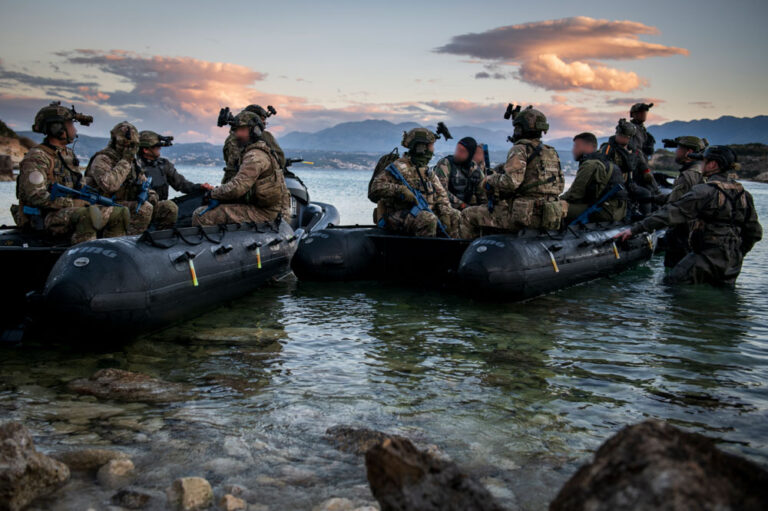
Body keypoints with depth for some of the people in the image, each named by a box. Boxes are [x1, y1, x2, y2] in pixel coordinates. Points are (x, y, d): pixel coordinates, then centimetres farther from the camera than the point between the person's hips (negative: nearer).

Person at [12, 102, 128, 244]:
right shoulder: (36, 157, -10)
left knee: (120, 213, -4)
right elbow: (36, 196, -19)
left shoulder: (69, 154, 17)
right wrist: (73, 203, -20)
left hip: (71, 210, 9)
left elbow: (80, 187, 24)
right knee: (89, 215, -37)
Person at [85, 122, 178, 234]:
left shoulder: (132, 162, 17)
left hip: (129, 206, 7)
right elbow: (109, 186, -28)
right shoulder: (102, 160, -8)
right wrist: (125, 162, -18)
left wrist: (151, 195, 4)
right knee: (144, 208, -32)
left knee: (170, 208, -7)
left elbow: (144, 185, 28)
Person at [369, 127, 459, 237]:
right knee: (428, 219, -33)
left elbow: (440, 193, 16)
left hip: (422, 212, 8)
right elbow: (376, 187, -18)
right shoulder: (400, 167, -10)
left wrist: (444, 212, -1)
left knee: (454, 215, 2)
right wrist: (400, 189, -30)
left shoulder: (427, 171, 16)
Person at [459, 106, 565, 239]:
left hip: (525, 215, -9)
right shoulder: (552, 153, 16)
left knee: (468, 215, 2)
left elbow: (510, 181, -22)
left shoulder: (520, 150, -9)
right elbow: (560, 186, 19)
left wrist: (490, 179, -4)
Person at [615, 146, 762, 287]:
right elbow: (755, 232, 13)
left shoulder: (706, 191, -14)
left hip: (706, 258, -7)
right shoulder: (743, 194, 8)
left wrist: (635, 229, -17)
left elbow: (671, 213, -18)